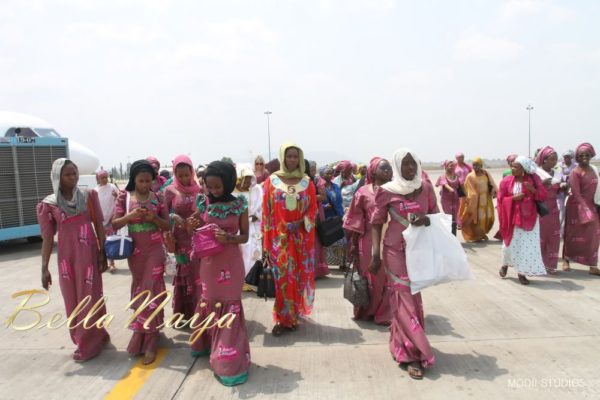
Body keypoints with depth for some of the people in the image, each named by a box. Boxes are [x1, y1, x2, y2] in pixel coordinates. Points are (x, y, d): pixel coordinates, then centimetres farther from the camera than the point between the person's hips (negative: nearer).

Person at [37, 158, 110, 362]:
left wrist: (102, 253, -4)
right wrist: (44, 268, -2)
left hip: (89, 254, -1)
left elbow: (99, 225, 1)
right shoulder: (49, 204, 0)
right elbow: (48, 237, 1)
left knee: (90, 298, 3)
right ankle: (92, 338, 27)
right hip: (66, 256, 1)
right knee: (73, 300, 9)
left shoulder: (88, 196, 0)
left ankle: (88, 343, 17)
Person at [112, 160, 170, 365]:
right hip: (135, 250, 2)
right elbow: (114, 224, -4)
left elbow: (167, 225, 0)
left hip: (155, 250, -2)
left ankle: (149, 342, 2)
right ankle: (147, 336, 28)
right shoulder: (124, 197, -2)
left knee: (151, 291, -3)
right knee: (140, 291, 12)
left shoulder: (157, 198, -2)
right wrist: (130, 215, -22)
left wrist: (154, 218, -19)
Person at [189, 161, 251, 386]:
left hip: (231, 261, -3)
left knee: (229, 305, 1)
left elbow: (245, 236, -3)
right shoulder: (203, 202, -1)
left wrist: (229, 238, -23)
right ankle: (208, 344, 39)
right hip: (209, 260, 3)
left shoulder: (239, 205, -8)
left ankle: (230, 362, 9)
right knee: (209, 302, 16)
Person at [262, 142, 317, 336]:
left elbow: (313, 209, 7)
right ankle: (284, 318, 10)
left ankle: (293, 314, 23)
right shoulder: (272, 181, 0)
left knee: (298, 276, 8)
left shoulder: (307, 182, 5)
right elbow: (266, 211, -1)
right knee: (282, 277, -1)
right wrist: (265, 240, -5)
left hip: (300, 237, 2)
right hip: (278, 237, -2)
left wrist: (301, 223, -11)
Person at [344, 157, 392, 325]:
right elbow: (356, 219, 3)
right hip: (370, 240, -1)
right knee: (370, 278, 9)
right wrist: (353, 243, 2)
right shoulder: (364, 192, 1)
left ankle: (384, 313, 19)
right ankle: (367, 312, 27)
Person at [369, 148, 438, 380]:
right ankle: (413, 354, 2)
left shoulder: (426, 187, 2)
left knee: (413, 297, 12)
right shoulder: (388, 191, -7)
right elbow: (377, 223, -3)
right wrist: (375, 254, -9)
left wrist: (426, 219, -16)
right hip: (396, 250, -4)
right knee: (405, 299, -4)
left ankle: (402, 345, 32)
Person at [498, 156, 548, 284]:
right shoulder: (506, 181, -4)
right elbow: (501, 199, -2)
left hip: (529, 217, 0)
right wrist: (514, 198, -17)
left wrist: (533, 190, -21)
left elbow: (543, 196, -4)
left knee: (528, 245, 0)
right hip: (512, 217, 0)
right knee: (510, 243, 8)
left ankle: (521, 272, 11)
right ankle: (505, 264, 35)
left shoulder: (534, 178, -3)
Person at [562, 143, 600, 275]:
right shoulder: (575, 172, -15)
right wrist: (585, 211, -22)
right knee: (573, 235, 5)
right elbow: (576, 194, -19)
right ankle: (566, 260, 21)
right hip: (577, 206, -7)